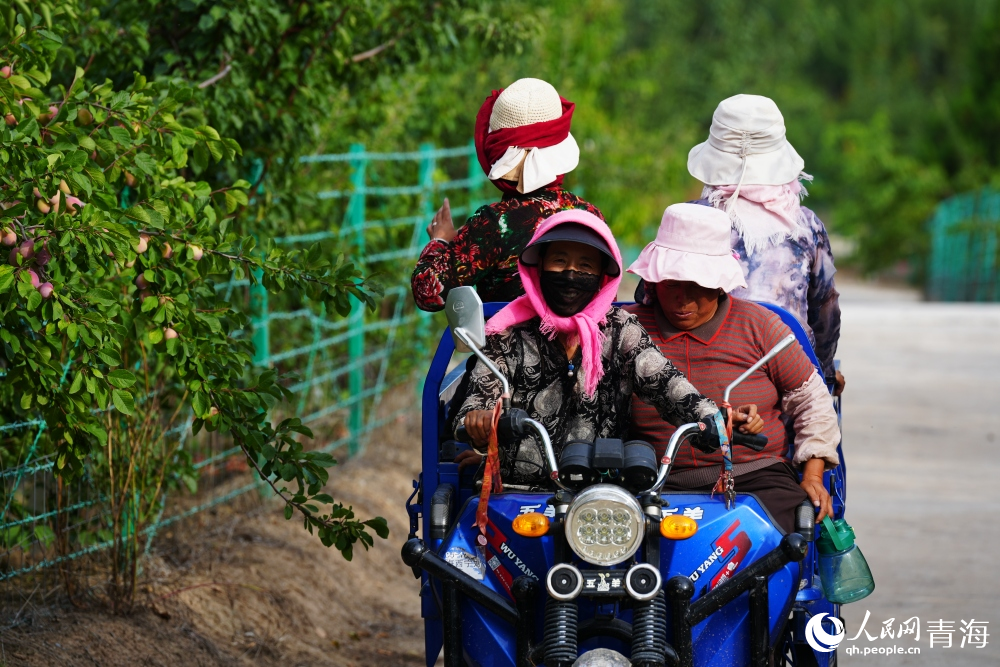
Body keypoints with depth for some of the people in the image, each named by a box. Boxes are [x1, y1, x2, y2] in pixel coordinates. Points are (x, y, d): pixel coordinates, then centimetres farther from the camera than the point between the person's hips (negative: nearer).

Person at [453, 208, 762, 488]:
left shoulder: (620, 331, 11)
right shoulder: (508, 334, 8)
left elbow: (662, 381, -3)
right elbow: (478, 403, 1)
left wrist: (714, 419, -23)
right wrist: (476, 421, -25)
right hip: (517, 488, -1)